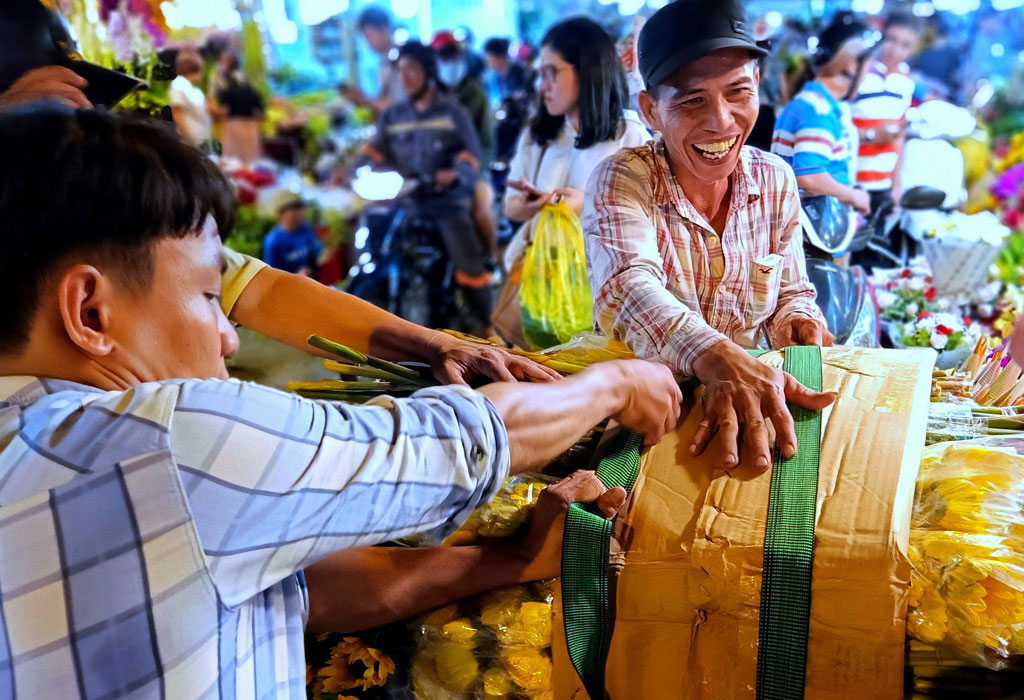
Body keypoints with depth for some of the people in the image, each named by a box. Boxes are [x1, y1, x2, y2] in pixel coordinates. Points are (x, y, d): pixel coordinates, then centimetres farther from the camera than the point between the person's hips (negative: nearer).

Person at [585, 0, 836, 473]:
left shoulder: (775, 180, 2)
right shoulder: (620, 181, -13)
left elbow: (790, 292, 11)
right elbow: (631, 289, -31)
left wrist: (796, 320, -15)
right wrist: (716, 357, -50)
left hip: (756, 390, 4)